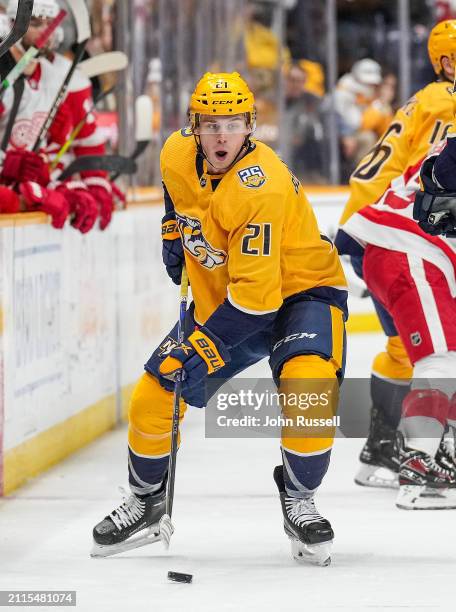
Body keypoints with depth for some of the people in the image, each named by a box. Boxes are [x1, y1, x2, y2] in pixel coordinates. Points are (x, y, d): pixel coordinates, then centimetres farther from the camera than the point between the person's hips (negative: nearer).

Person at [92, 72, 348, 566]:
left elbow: (256, 295, -34)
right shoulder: (178, 155, -12)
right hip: (221, 297, 6)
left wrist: (202, 349, -32)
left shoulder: (262, 188, -33)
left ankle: (298, 498, -10)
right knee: (153, 394, -3)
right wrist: (174, 230, 11)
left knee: (307, 382, -33)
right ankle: (146, 500, 22)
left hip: (300, 289, -6)